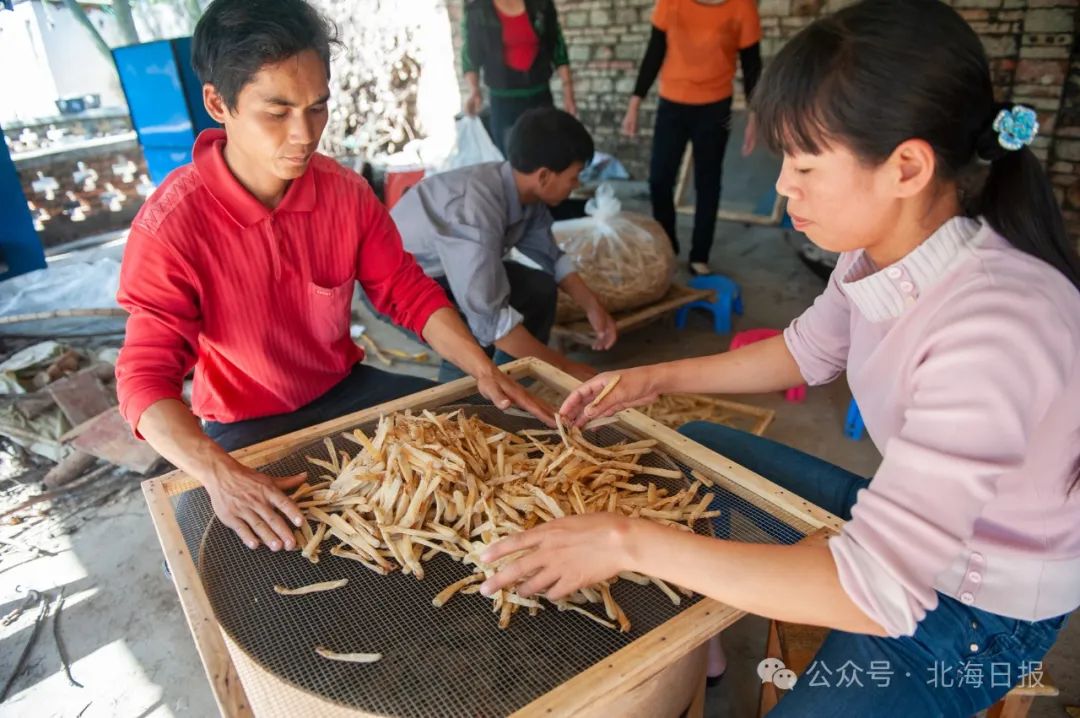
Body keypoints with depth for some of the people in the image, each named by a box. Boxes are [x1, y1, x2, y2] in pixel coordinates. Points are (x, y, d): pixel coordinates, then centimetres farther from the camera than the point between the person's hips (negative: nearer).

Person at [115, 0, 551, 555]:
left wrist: (483, 370, -17)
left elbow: (408, 292, -3)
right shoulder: (170, 225, -22)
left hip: (344, 390, 4)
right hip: (244, 427, -3)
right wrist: (219, 474, -44)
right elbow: (146, 378, -25)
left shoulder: (345, 191, -10)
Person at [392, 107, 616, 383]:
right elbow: (490, 318, -41)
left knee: (540, 288, -1)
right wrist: (564, 367, -32)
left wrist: (591, 305, -9)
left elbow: (550, 256, 4)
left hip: (443, 267, 8)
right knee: (473, 344, -30)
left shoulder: (525, 192, -13)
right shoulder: (474, 211, -38)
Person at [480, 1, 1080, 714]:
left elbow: (878, 591, -38)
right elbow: (808, 350, 6)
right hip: (907, 517, 8)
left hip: (981, 613, -7)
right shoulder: (885, 248, -13)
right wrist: (657, 379, -2)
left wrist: (629, 541, -36)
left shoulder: (993, 326, -37)